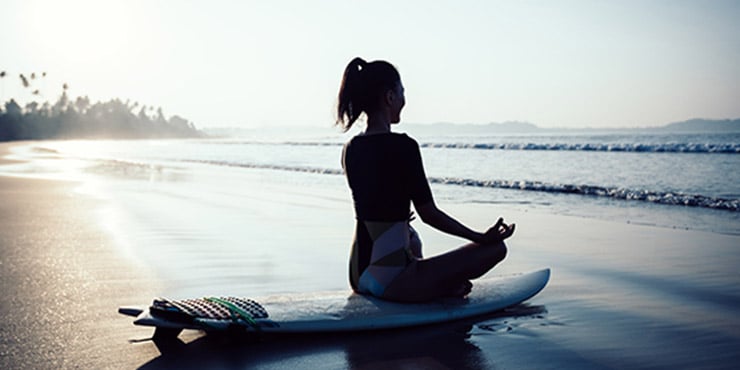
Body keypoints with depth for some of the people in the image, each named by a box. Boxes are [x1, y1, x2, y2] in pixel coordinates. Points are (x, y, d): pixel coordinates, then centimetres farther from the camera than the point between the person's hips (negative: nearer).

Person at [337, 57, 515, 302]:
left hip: (358, 277, 8)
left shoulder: (350, 150, 7)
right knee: (496, 248, 0)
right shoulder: (402, 146, -16)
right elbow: (429, 214, -12)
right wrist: (481, 238, 0)